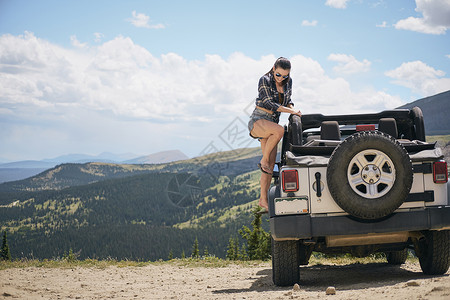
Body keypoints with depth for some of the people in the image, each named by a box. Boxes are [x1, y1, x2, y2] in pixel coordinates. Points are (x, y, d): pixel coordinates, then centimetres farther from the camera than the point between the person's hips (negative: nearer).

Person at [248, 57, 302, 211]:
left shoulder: (288, 82, 6)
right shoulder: (264, 80, -11)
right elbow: (268, 103, -17)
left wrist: (292, 107, -4)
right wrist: (290, 111, -18)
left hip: (272, 122, 6)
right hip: (258, 120, -6)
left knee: (271, 164, -3)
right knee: (279, 130, -37)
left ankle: (263, 199, 2)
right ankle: (263, 160, -17)